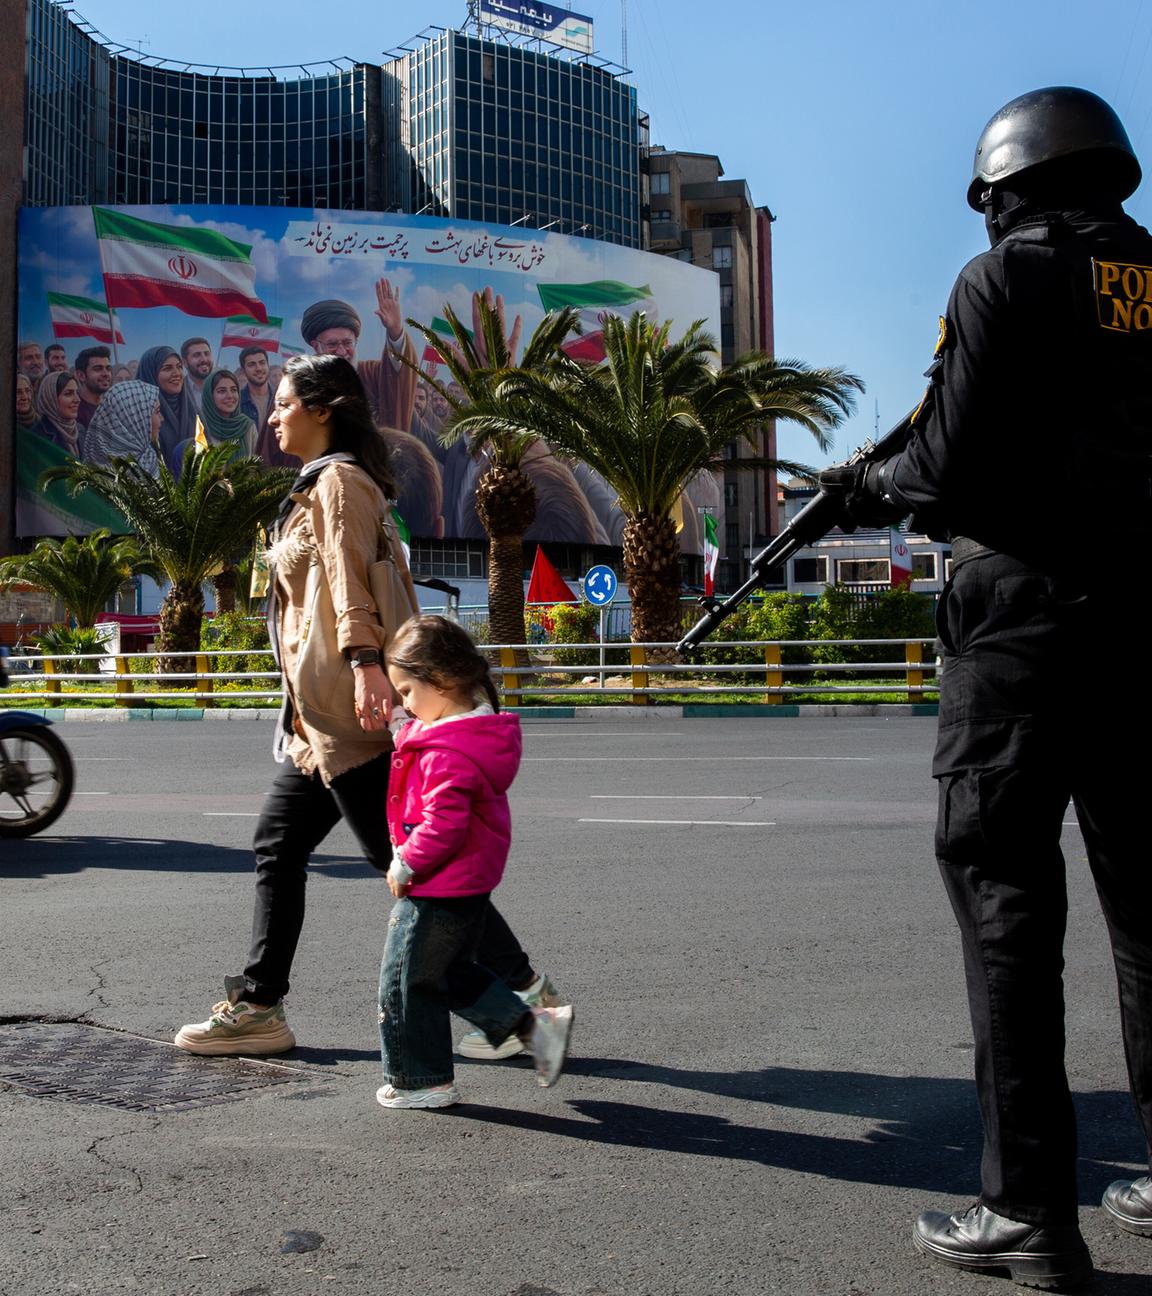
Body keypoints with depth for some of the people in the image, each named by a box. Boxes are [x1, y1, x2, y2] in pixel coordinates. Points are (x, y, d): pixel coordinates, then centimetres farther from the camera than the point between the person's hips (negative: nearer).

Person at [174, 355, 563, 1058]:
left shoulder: (339, 480, -8)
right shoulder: (321, 485, 21)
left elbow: (349, 575, -26)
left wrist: (365, 662, -40)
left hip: (347, 710, -11)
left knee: (406, 857, -8)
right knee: (277, 845, 13)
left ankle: (523, 989, -3)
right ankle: (259, 1006, 22)